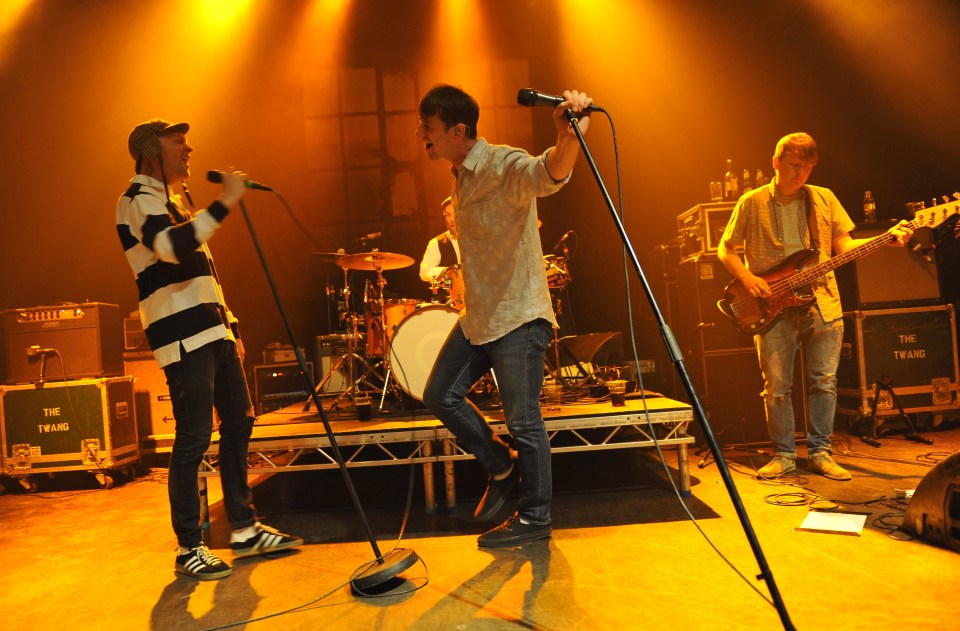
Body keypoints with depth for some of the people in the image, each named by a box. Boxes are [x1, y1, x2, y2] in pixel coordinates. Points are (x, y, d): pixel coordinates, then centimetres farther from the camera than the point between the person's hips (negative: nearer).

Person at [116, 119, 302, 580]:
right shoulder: (138, 200, -6)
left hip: (212, 330, 10)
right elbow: (173, 246, -29)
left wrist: (230, 326, 20)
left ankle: (244, 530, 21)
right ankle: (188, 549, 6)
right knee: (194, 438, -8)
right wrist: (224, 204, -27)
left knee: (238, 423, 10)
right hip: (183, 338, -10)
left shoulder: (169, 201, 24)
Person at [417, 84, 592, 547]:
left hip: (518, 316, -9)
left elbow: (548, 173, -40)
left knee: (523, 420, -1)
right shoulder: (462, 175, 12)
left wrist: (568, 136, -62)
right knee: (440, 395, 12)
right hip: (479, 316, 9)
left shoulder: (505, 165, -17)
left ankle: (534, 519, 19)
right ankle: (501, 467, 30)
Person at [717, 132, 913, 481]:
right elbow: (725, 248, 5)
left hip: (822, 302, 3)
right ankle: (783, 455, 14)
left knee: (824, 380, 3)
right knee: (776, 386, 0)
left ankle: (819, 452, 17)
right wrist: (747, 277, -10)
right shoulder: (752, 202, 2)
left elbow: (844, 245, 10)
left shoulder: (824, 199, 11)